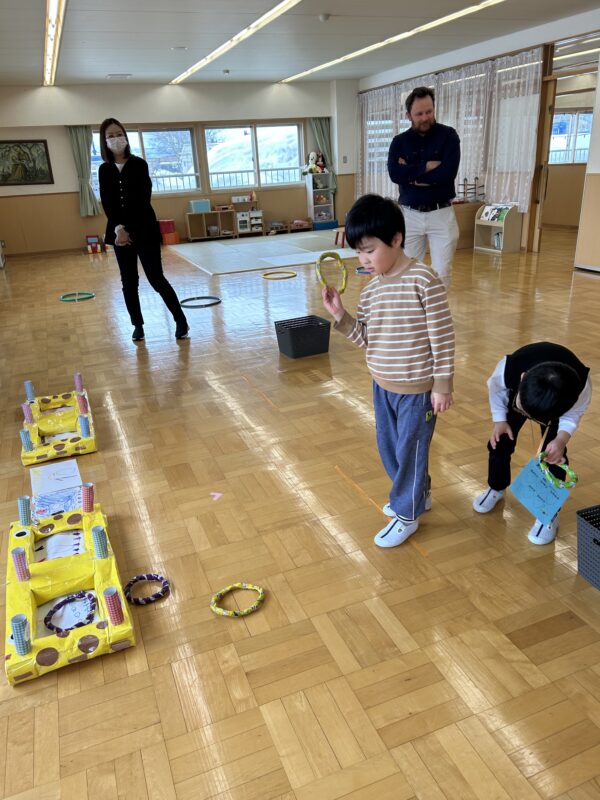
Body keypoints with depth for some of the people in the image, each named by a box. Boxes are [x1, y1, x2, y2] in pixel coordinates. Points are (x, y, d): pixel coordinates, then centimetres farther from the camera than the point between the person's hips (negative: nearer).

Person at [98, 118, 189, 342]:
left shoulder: (139, 164, -3)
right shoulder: (105, 170, 7)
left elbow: (142, 200, -10)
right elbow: (107, 203, -1)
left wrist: (128, 229, -16)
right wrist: (118, 228, -17)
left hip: (144, 229, -4)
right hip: (119, 231, 4)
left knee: (156, 278, -6)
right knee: (128, 282, 6)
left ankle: (181, 321, 4)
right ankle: (138, 325, 18)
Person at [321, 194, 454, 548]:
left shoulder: (424, 281, -20)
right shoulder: (371, 289, 1)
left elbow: (443, 336, -16)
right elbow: (366, 338, 4)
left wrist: (443, 385, -15)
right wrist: (340, 315, -11)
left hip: (418, 389, -7)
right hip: (382, 386, 8)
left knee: (410, 450, 8)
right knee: (389, 447, 21)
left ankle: (407, 514, 28)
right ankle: (418, 494, 45)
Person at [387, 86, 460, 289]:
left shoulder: (448, 135, 0)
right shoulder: (399, 141, 7)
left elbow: (447, 172, -15)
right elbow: (395, 174, -11)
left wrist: (411, 173, -9)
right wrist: (426, 166, -13)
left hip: (441, 214, -2)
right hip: (410, 215, 2)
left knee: (441, 274, -2)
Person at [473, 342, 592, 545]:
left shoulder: (581, 386, -44)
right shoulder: (507, 370, -45)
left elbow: (573, 414, -21)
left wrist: (561, 439, -40)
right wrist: (499, 419, -22)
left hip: (560, 403, -1)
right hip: (519, 391, 2)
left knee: (553, 452, -14)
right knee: (500, 440, -1)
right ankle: (496, 488, 29)